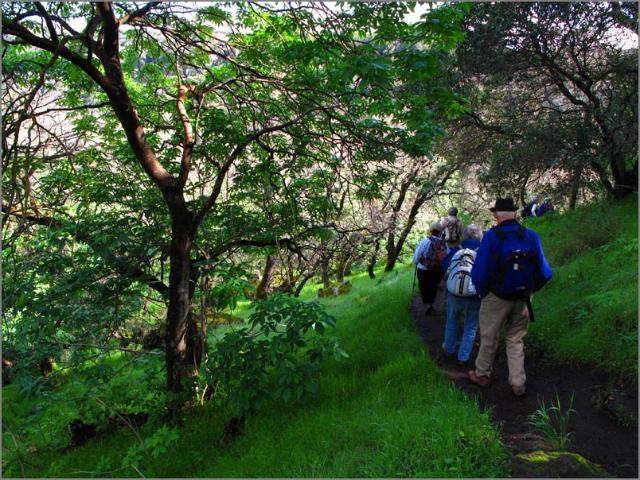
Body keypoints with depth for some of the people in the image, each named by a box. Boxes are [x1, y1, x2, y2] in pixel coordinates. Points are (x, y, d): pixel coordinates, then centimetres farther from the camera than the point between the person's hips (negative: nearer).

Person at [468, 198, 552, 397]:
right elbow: (545, 273, -5)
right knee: (516, 340, 18)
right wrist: (529, 289, 10)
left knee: (489, 339, 15)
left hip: (496, 298, -3)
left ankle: (482, 375, 32)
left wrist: (482, 291, -2)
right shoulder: (532, 236, -7)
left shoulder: (491, 237, -18)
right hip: (522, 299, 3)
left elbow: (479, 273, -21)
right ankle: (518, 383, 20)